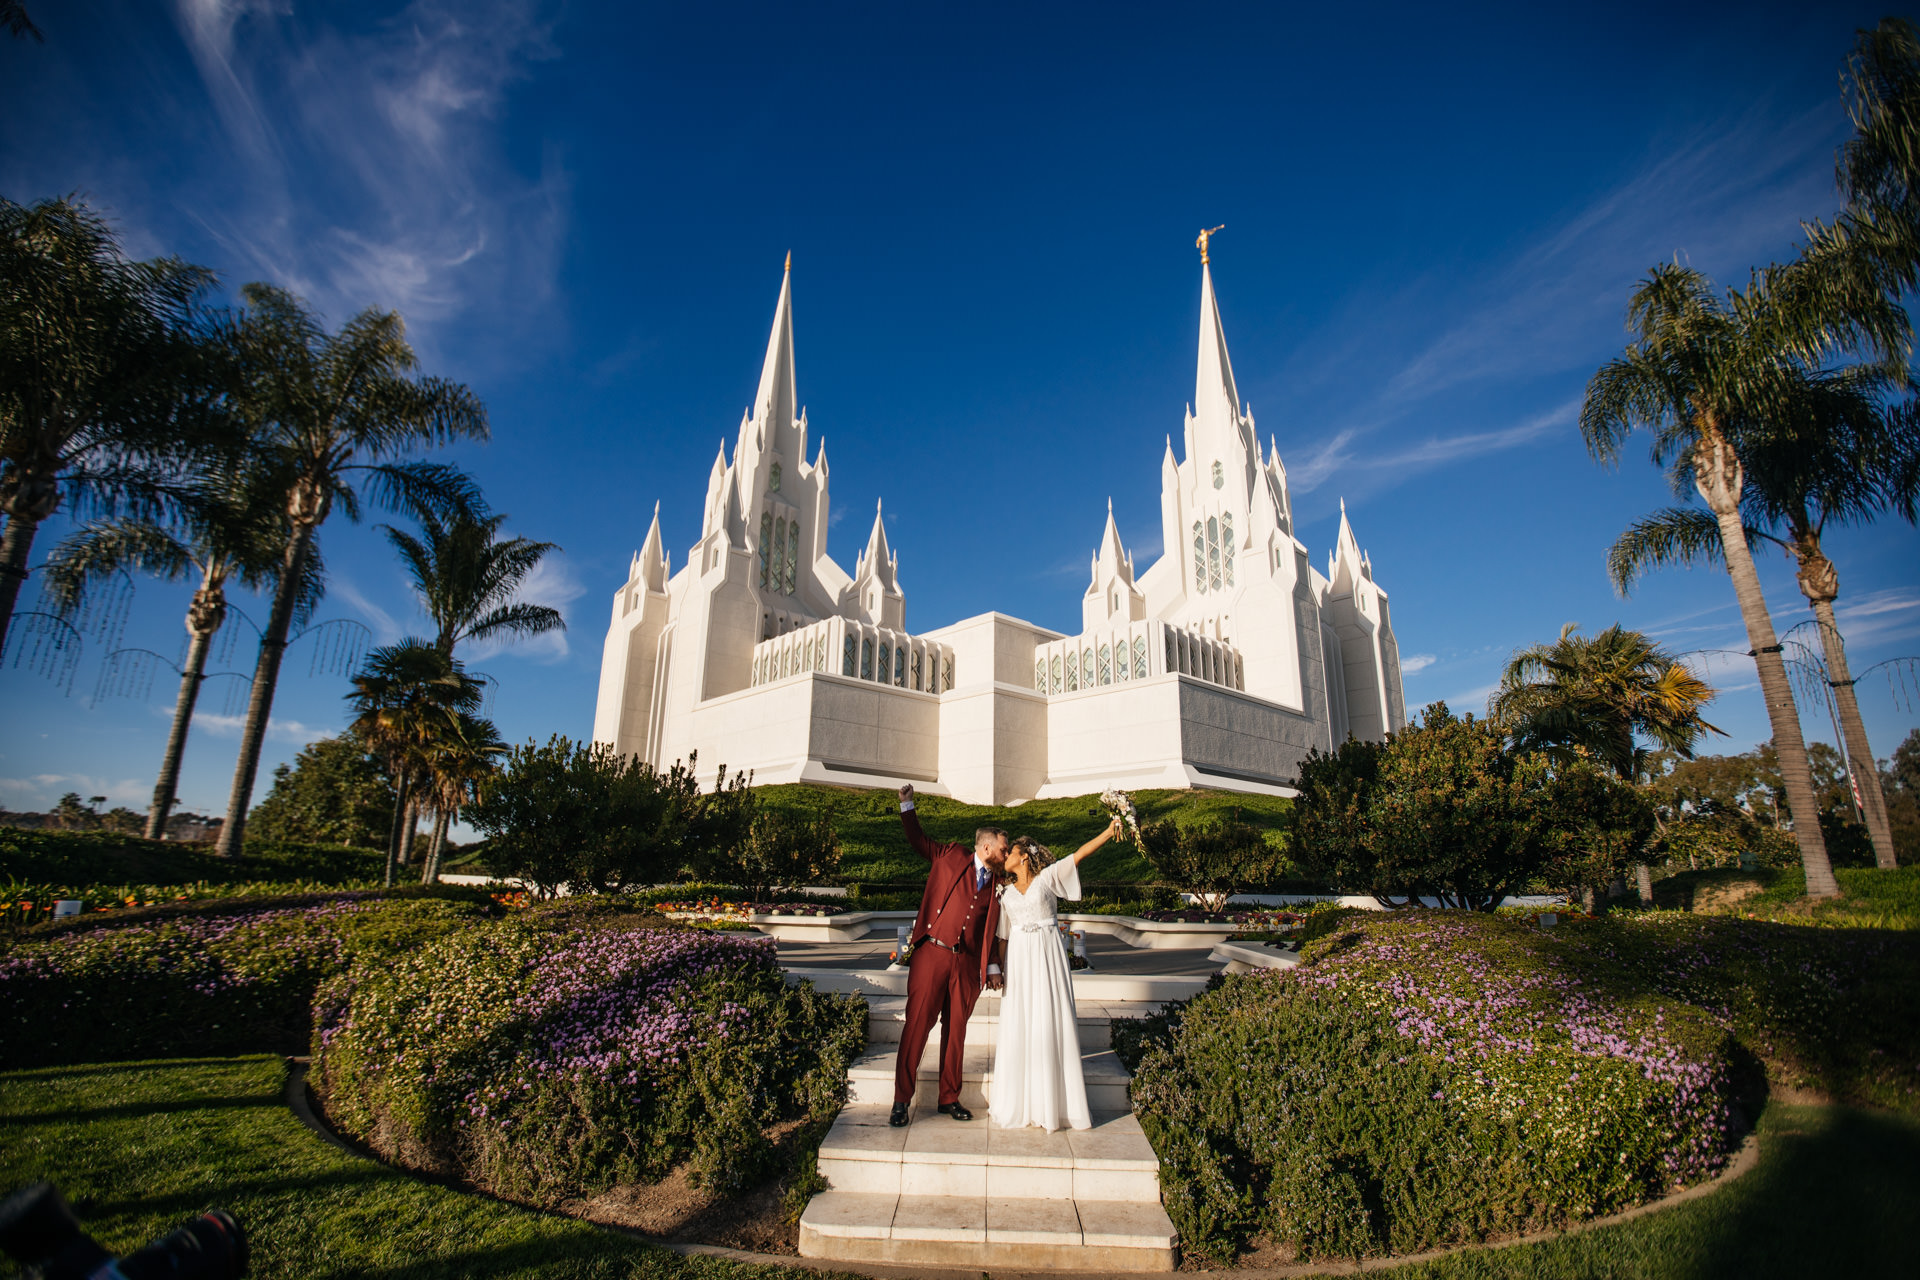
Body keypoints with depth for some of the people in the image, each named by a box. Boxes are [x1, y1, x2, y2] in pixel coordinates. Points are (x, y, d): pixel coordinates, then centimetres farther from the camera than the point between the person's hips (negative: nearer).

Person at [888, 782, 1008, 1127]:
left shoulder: (996, 885, 15)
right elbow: (919, 841, 11)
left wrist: (992, 967, 16)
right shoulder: (952, 856, 5)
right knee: (918, 1024, -3)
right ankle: (902, 1100, 7)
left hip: (967, 963, 4)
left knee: (955, 1029, 10)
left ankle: (949, 1098, 23)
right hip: (931, 954, -4)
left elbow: (989, 930, 19)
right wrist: (907, 806, 3)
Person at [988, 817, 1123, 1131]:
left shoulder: (1048, 877, 1)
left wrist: (1109, 832, -15)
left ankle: (1054, 1103, 7)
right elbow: (1002, 937, 15)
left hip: (1048, 955, -3)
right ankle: (1019, 1103, 14)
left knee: (1051, 1024, -2)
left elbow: (1079, 854, -7)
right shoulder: (1007, 895, 13)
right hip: (1019, 959, 4)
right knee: (1017, 1027, 2)